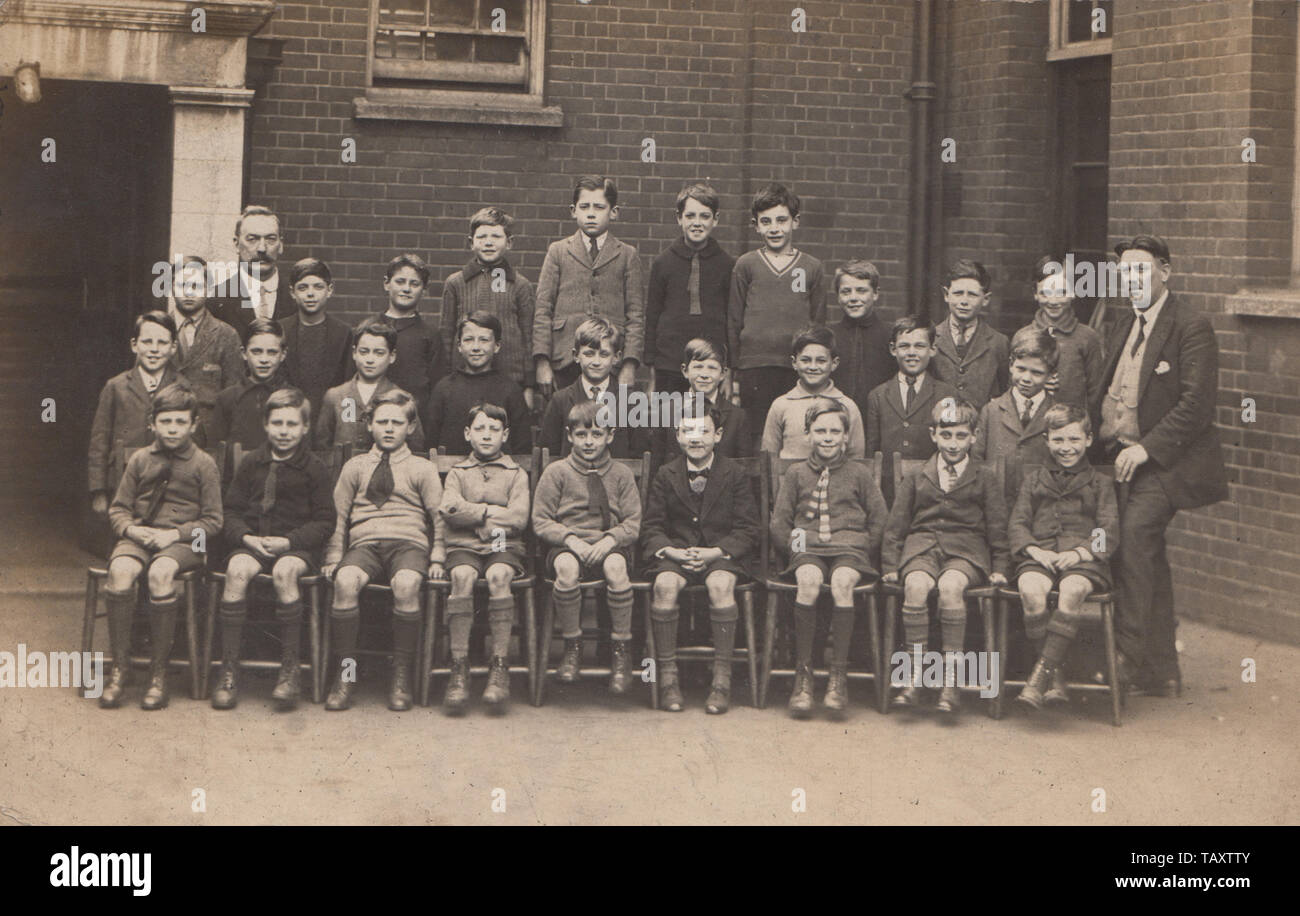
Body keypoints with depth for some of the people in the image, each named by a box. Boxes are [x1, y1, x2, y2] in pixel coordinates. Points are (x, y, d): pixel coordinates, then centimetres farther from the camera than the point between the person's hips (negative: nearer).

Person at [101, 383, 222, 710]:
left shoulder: (203, 464, 6)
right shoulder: (139, 460, 14)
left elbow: (212, 521, 3)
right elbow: (118, 508, 16)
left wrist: (176, 534, -12)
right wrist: (130, 529, -7)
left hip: (183, 541, -2)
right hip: (139, 536, 2)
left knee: (160, 572, -36)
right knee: (120, 570, -32)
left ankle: (159, 672, -27)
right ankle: (119, 665, -24)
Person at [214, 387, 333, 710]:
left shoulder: (315, 469, 6)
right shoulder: (251, 463, 14)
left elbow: (324, 521, 1)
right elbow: (231, 510, 13)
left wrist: (288, 541, -13)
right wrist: (246, 537, -8)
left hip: (296, 546, -2)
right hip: (252, 542, 2)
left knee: (284, 571, -37)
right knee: (237, 570, -31)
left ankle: (290, 669, -30)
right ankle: (229, 670, -29)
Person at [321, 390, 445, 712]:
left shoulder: (422, 469, 19)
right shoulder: (355, 467, 22)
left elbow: (438, 516, 14)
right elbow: (338, 515, 19)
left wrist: (437, 558, 0)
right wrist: (333, 557, 6)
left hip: (409, 543, -1)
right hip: (364, 543, 1)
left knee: (407, 583, -37)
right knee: (345, 580, -34)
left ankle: (401, 675, -26)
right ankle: (344, 672, -26)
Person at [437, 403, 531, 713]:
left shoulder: (516, 474, 17)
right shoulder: (457, 473, 20)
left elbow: (519, 518, 0)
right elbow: (450, 510, -1)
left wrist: (472, 511, 0)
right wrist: (491, 512, -3)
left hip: (505, 548, 0)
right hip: (464, 547, 0)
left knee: (498, 575, -35)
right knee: (462, 576, -34)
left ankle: (500, 667, -35)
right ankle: (459, 669, -36)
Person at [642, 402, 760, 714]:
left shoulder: (734, 475, 3)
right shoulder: (666, 475, 9)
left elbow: (748, 531, 0)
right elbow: (651, 528, 8)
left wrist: (714, 553, -16)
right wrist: (670, 551, -13)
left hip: (721, 554, -1)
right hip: (676, 552, 2)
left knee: (721, 583, -35)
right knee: (665, 584, -32)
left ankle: (722, 681, -29)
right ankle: (667, 678, -25)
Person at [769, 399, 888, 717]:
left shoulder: (859, 473, 16)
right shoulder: (796, 473, 18)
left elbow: (880, 521, 15)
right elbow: (779, 522, 15)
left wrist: (865, 550, 3)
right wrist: (794, 545, 0)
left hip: (851, 548, 0)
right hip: (808, 550, 1)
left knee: (842, 582, -36)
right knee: (809, 581, -35)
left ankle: (839, 676, -31)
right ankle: (802, 675, -31)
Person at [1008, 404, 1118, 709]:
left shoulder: (1100, 483, 20)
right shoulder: (1033, 479, 25)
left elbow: (1109, 531, 6)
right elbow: (1017, 524, 13)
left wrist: (1080, 552, -13)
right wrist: (1034, 549, -9)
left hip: (1084, 559, -1)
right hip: (1039, 555, 1)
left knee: (1072, 590, -37)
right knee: (1031, 590, -34)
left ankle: (1040, 672, -37)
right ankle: (1056, 675, -28)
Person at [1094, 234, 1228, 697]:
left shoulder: (1192, 328, -9)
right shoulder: (1125, 324, 16)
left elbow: (1198, 402, -16)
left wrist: (1147, 447, -20)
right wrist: (1101, 440, 7)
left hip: (1164, 461, -8)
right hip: (1124, 458, 8)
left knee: (1135, 532, -26)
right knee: (1148, 554, 10)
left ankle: (1129, 655, -24)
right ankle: (1163, 672, 16)